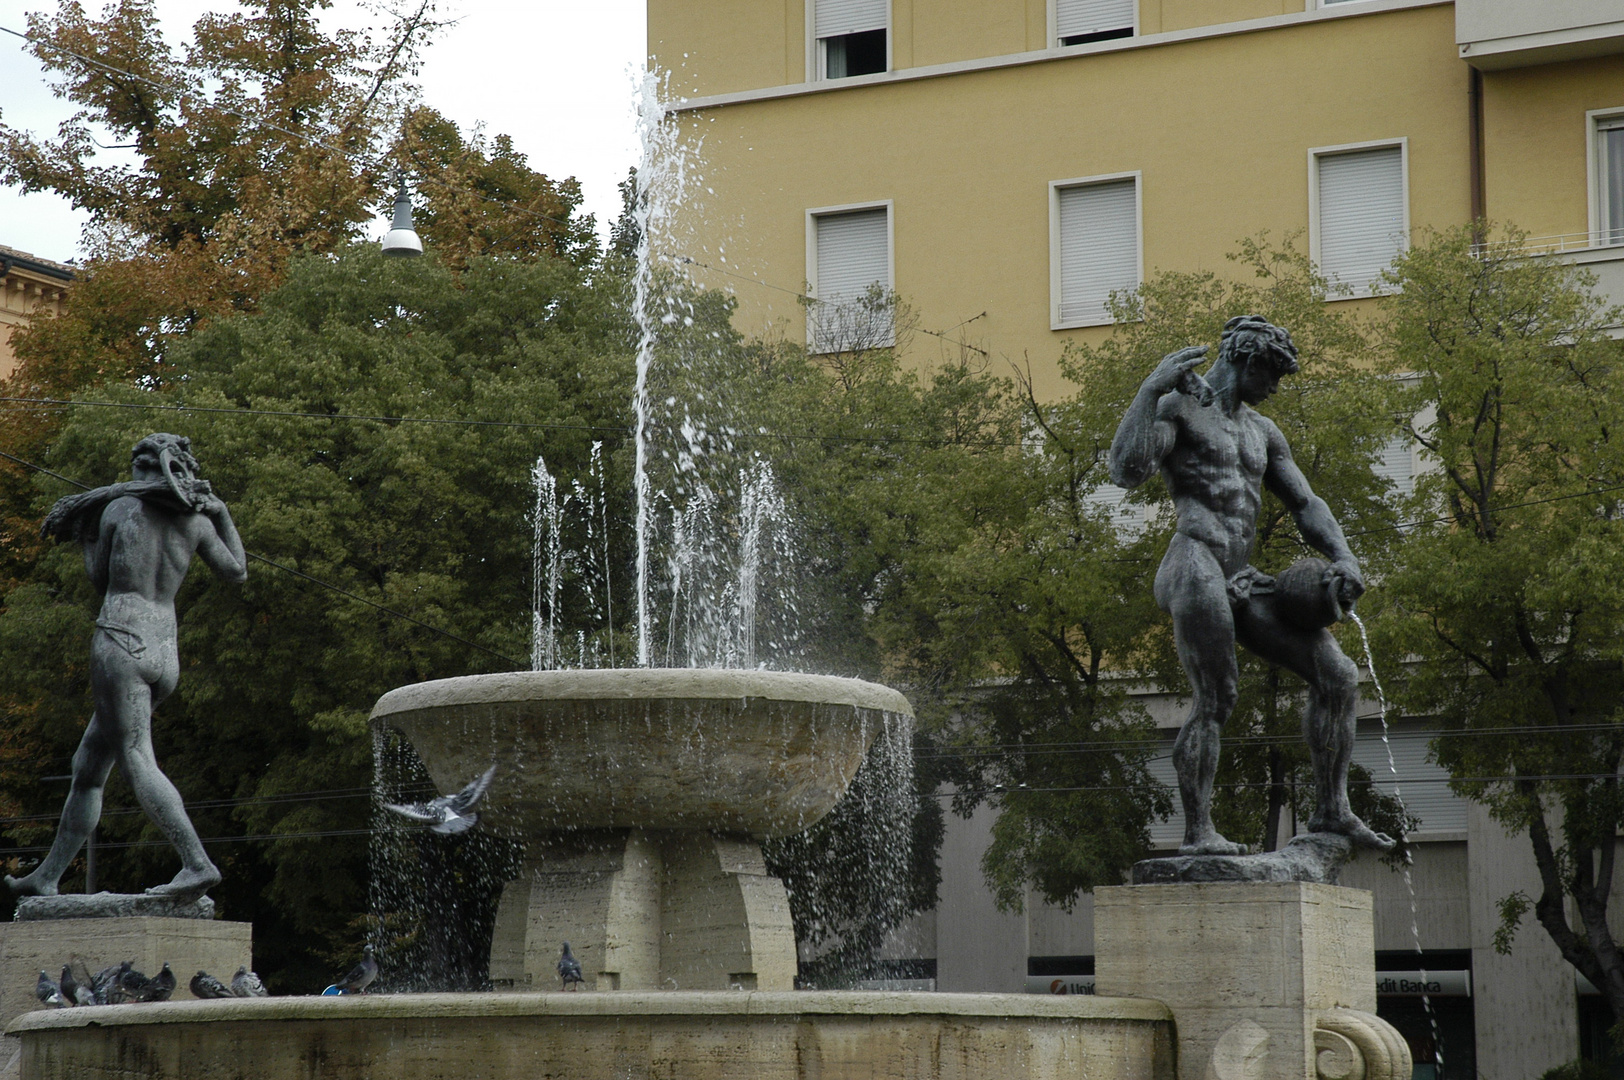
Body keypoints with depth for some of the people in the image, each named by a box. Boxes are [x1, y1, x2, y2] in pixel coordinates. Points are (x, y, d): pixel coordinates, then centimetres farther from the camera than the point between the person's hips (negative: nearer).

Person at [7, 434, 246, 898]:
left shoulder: (119, 507, 0)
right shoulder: (196, 521, 7)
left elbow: (101, 580, 9)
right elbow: (237, 572, 18)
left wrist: (87, 538, 28)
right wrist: (221, 511, 28)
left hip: (120, 644, -6)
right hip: (165, 655, 6)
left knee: (138, 762, -15)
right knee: (88, 767, 15)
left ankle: (198, 863, -31)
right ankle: (47, 877, 20)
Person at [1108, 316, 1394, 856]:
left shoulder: (1263, 432, 27)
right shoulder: (1177, 407, 3)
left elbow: (1305, 503, 23)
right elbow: (1126, 472, -13)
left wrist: (1342, 559, 5)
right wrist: (1151, 389, -17)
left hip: (1242, 584, 8)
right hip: (1195, 565, -8)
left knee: (1337, 674, 1)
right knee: (1214, 702, -17)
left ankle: (1331, 808, 8)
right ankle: (1198, 831, -12)